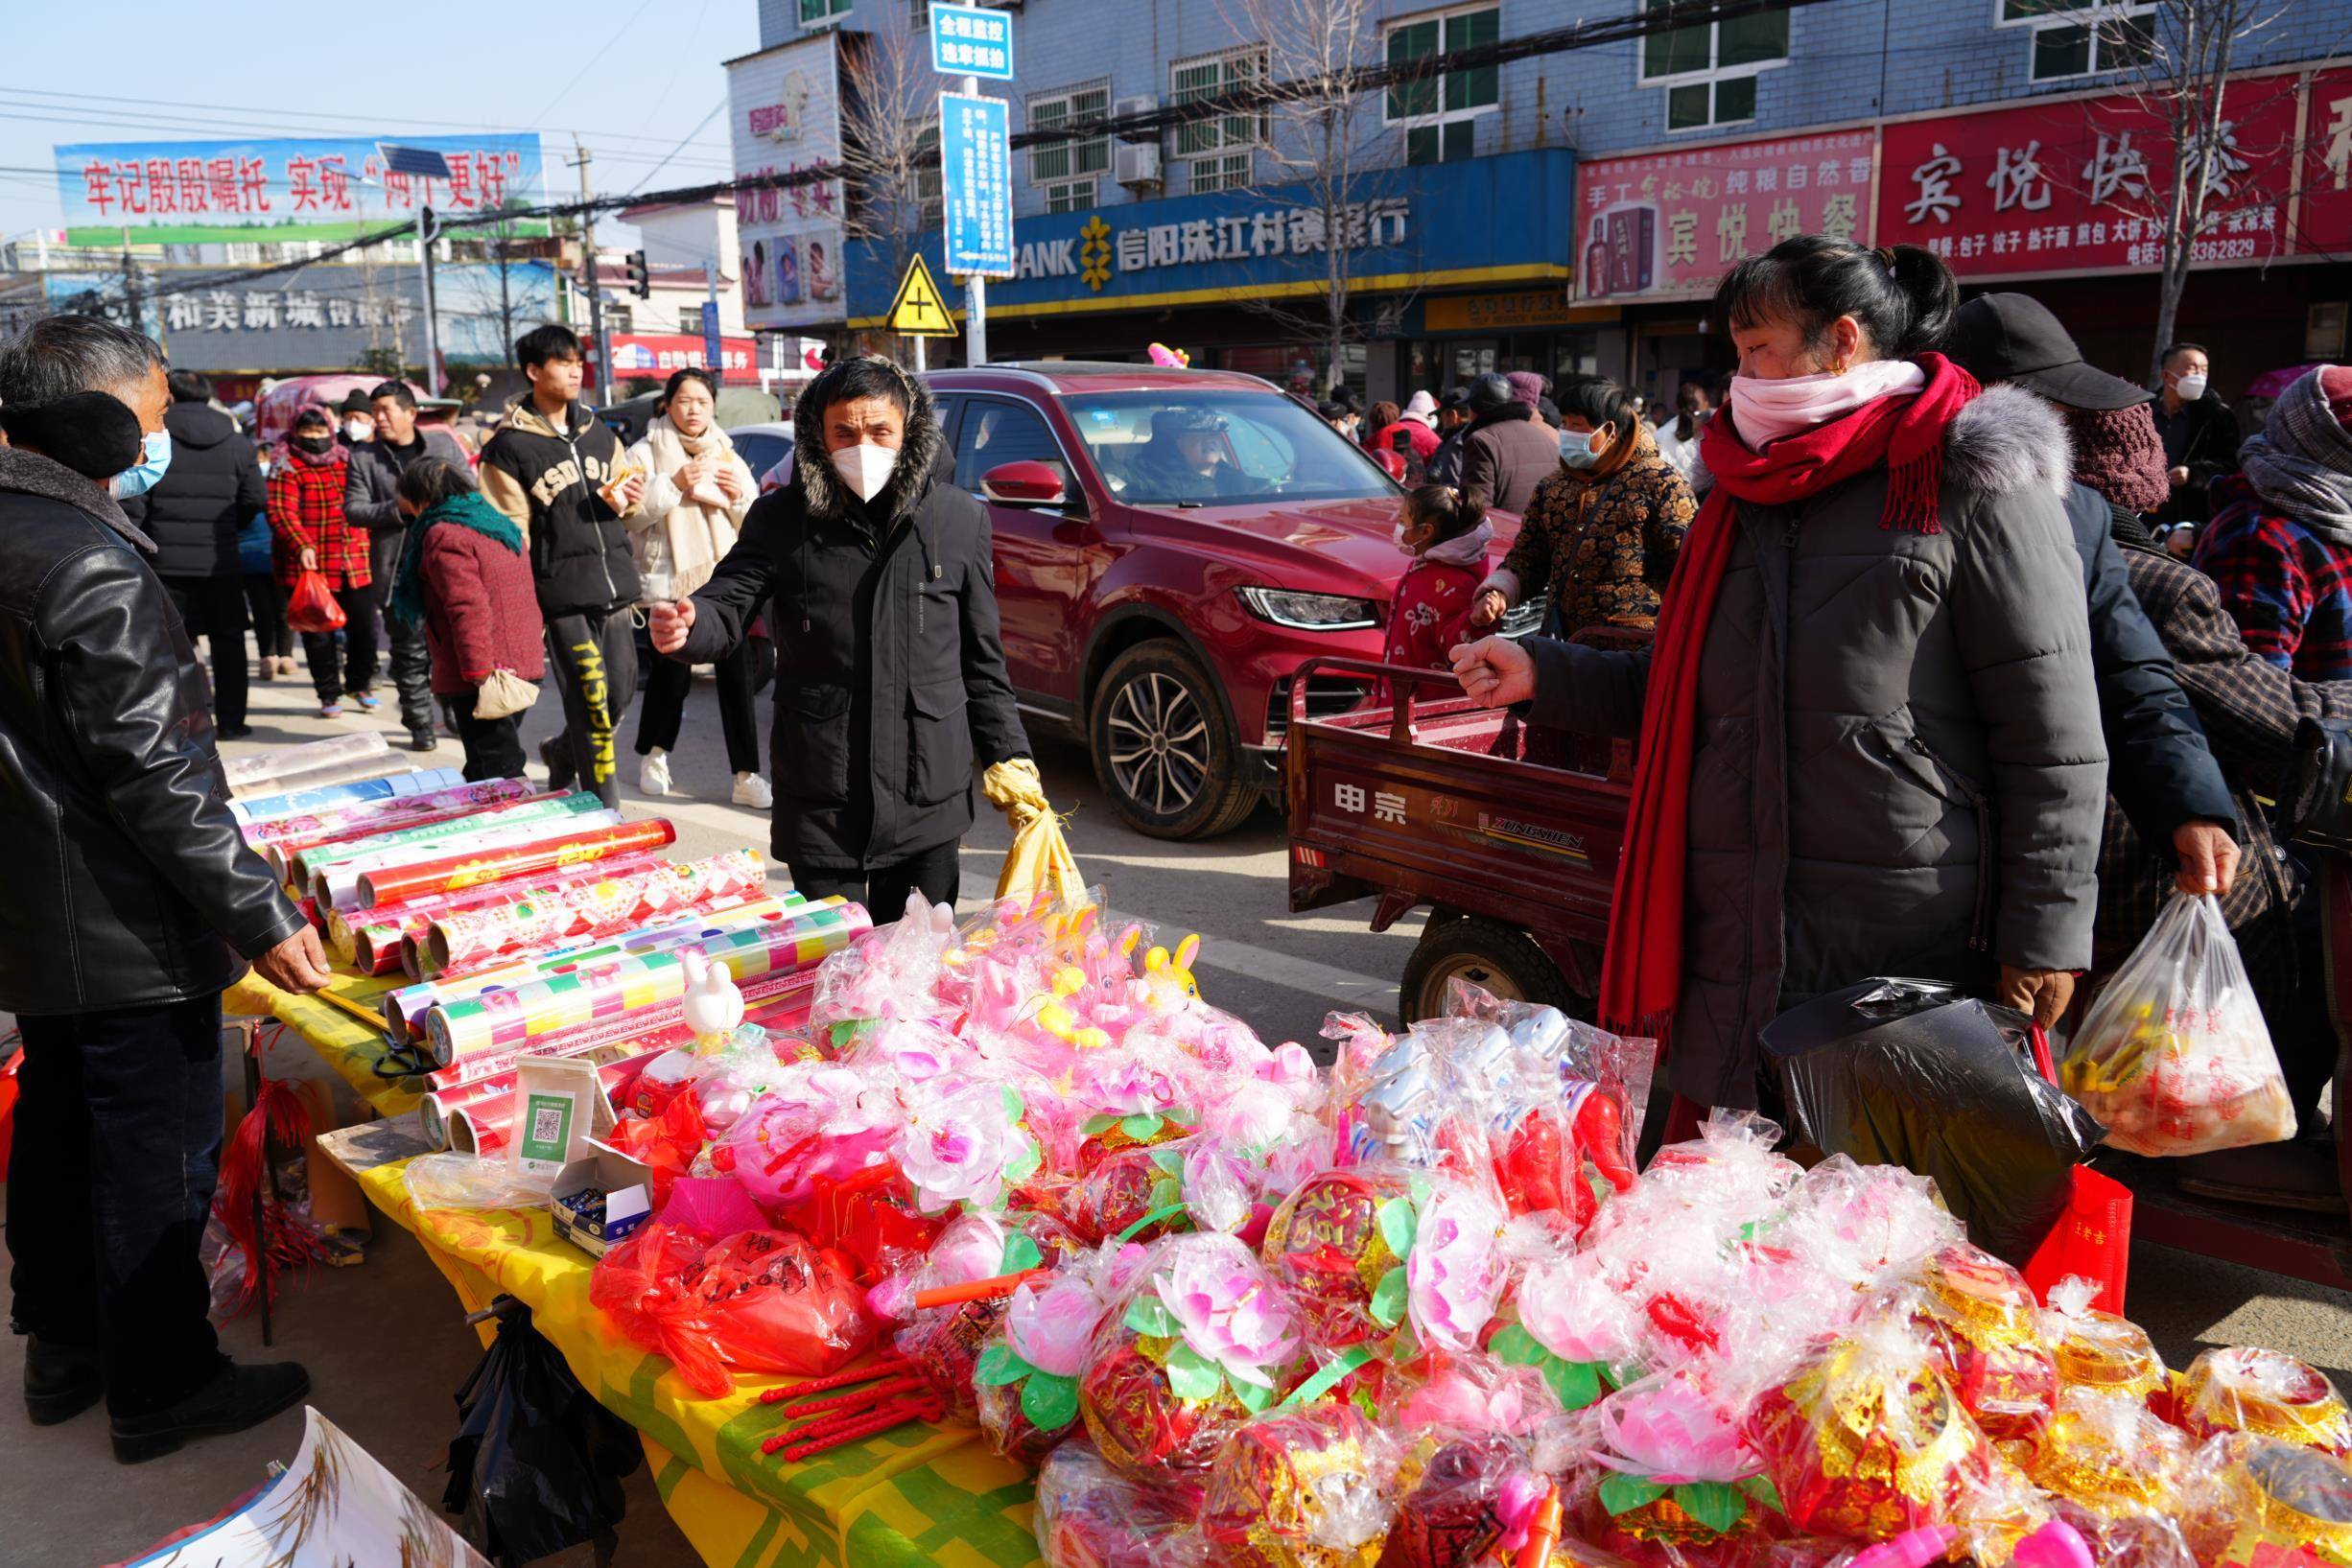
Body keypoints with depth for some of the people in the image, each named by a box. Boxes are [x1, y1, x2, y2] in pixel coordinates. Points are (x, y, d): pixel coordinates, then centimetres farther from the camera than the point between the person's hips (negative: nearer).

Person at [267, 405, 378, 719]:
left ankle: (358, 684, 27)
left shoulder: (347, 463, 14)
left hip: (356, 565, 4)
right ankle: (329, 695, 16)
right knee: (318, 634, 3)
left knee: (364, 628, 5)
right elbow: (281, 512, -14)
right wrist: (301, 546, -29)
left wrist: (368, 546, 14)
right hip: (310, 566, -4)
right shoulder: (287, 469, -2)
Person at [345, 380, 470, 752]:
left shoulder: (444, 445, 8)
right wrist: (397, 510, -13)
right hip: (397, 567, 0)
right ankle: (420, 724, 12)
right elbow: (353, 508, 1)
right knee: (410, 649, 4)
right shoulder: (363, 457, 5)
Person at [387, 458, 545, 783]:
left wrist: (480, 673, -25)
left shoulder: (443, 536, -11)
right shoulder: (499, 524, 17)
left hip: (485, 674, -9)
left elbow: (468, 609, -22)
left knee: (496, 772, -5)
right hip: (522, 661, 9)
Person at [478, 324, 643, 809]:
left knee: (621, 690, 6)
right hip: (563, 591, -6)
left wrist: (623, 501, 0)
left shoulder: (599, 433, 17)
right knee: (591, 701, -7)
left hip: (614, 585, 6)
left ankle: (563, 754, 34)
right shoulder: (509, 448, 0)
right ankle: (603, 807, 1)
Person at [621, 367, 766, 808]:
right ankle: (654, 756, 29)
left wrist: (739, 497, -4)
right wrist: (674, 485, -18)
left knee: (737, 673, -4)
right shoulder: (645, 454, 4)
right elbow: (630, 514, -8)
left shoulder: (727, 455, 17)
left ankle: (746, 775, -1)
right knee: (672, 673, 4)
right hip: (671, 579, -3)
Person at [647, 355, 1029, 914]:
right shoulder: (781, 520, 1)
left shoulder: (960, 519, 3)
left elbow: (983, 660, 8)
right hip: (819, 801, -1)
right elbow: (725, 608, -6)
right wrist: (686, 627, -30)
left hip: (929, 800, 1)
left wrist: (1009, 754, 6)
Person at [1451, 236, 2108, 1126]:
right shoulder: (1748, 491, 17)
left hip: (1910, 944, -6)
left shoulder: (1971, 483, -5)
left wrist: (2043, 937, -11)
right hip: (1734, 943, 6)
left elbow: (2054, 735, -8)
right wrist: (1543, 675, 9)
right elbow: (1685, 688, 22)